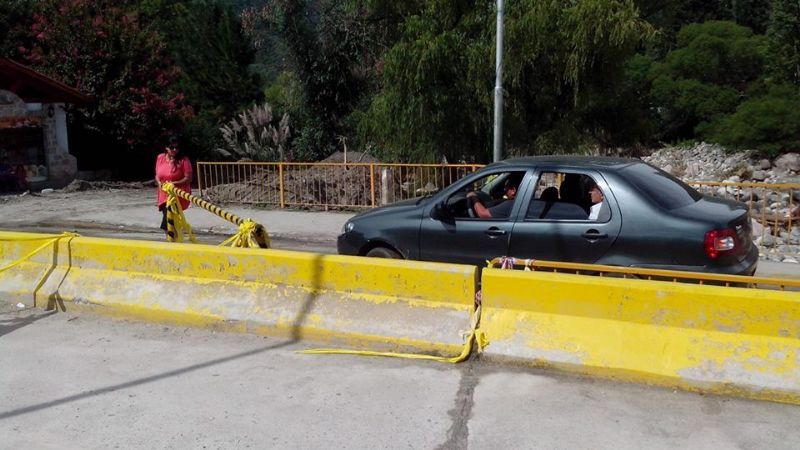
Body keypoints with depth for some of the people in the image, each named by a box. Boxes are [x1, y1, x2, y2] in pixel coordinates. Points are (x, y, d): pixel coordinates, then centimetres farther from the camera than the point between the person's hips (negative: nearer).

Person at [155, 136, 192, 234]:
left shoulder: (183, 160, -10)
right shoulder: (160, 158, 5)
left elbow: (188, 178, -15)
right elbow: (157, 175, 16)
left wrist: (173, 184, -23)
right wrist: (159, 183, -5)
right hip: (164, 194, 6)